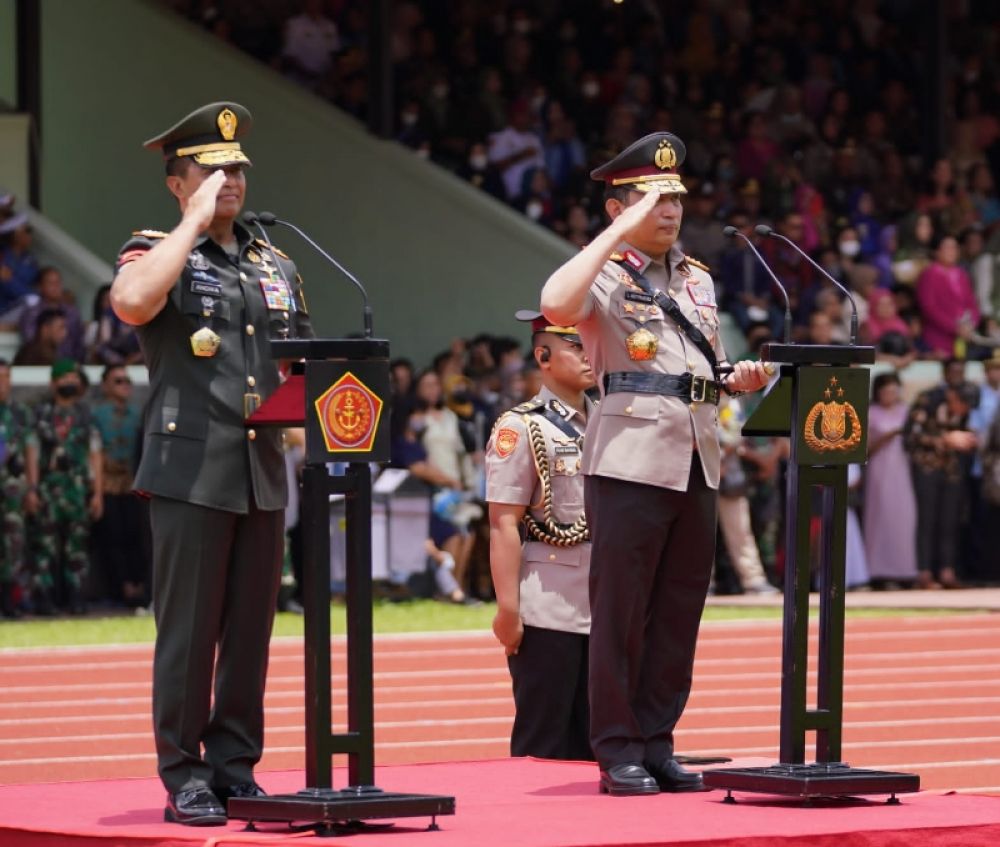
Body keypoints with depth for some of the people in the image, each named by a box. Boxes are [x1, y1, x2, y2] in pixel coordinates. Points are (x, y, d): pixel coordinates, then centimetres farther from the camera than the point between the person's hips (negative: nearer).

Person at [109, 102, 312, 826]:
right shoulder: (158, 254, 0)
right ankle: (185, 778, 0)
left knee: (251, 627, 7)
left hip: (264, 471, 6)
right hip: (191, 470, -6)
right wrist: (195, 220, -17)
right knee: (189, 629, -4)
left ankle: (236, 768, 14)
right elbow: (131, 303, -24)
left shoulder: (277, 268, 18)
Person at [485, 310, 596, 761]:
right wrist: (507, 609, -17)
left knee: (590, 742, 9)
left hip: (604, 604, 6)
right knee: (542, 746, -2)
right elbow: (504, 524, -11)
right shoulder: (520, 428, -6)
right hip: (546, 612, -6)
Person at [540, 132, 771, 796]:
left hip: (697, 461, 7)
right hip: (631, 459, -7)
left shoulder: (698, 281, 19)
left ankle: (658, 744, 14)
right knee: (621, 611, -3)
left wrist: (738, 378, 5)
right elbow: (556, 306, -26)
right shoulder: (607, 274, -2)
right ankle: (620, 754, 1)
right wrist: (618, 234, -19)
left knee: (680, 609, 7)